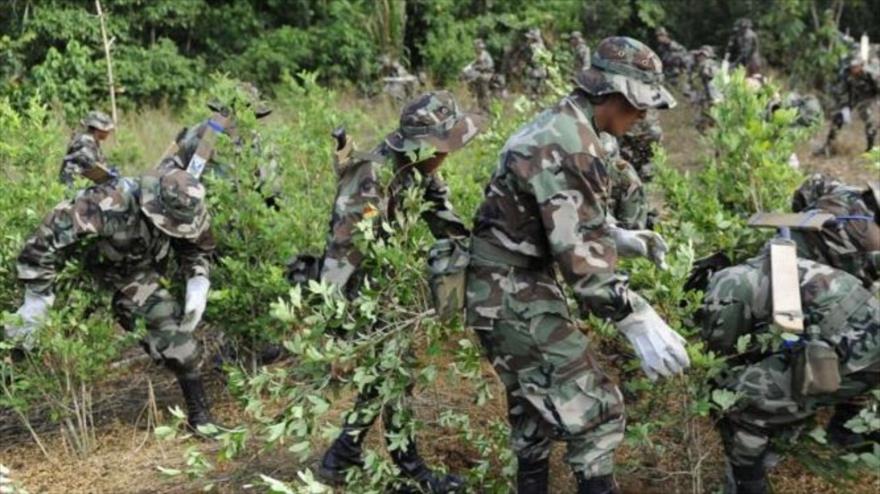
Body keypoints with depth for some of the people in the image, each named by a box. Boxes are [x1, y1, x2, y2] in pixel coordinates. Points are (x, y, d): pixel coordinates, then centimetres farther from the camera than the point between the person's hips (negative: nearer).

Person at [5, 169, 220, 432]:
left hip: (136, 272, 3)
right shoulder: (109, 204, -41)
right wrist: (36, 300, -29)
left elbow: (198, 249, 0)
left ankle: (199, 414, -2)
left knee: (173, 327, -10)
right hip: (86, 265, -2)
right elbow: (50, 236, -35)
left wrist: (198, 284, -19)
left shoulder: (187, 210, -23)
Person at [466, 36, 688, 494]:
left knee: (536, 405, 21)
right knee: (592, 408, -8)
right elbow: (578, 252, -29)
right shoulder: (568, 146, -23)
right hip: (515, 295, -11)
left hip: (510, 286, 11)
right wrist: (638, 320, -31)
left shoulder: (557, 125, 10)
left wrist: (617, 236, 11)